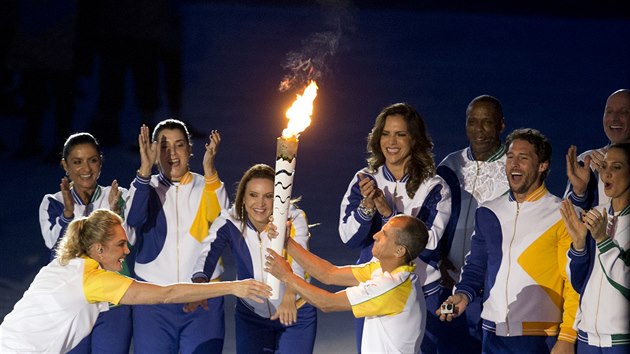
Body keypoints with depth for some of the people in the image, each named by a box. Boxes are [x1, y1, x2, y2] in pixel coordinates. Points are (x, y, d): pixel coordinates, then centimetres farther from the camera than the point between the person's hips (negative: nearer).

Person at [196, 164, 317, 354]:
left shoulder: (294, 219, -20)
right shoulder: (229, 222, -15)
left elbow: (298, 259, -38)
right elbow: (208, 252, -33)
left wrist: (289, 296, -58)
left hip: (296, 315, -2)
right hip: (250, 315, 2)